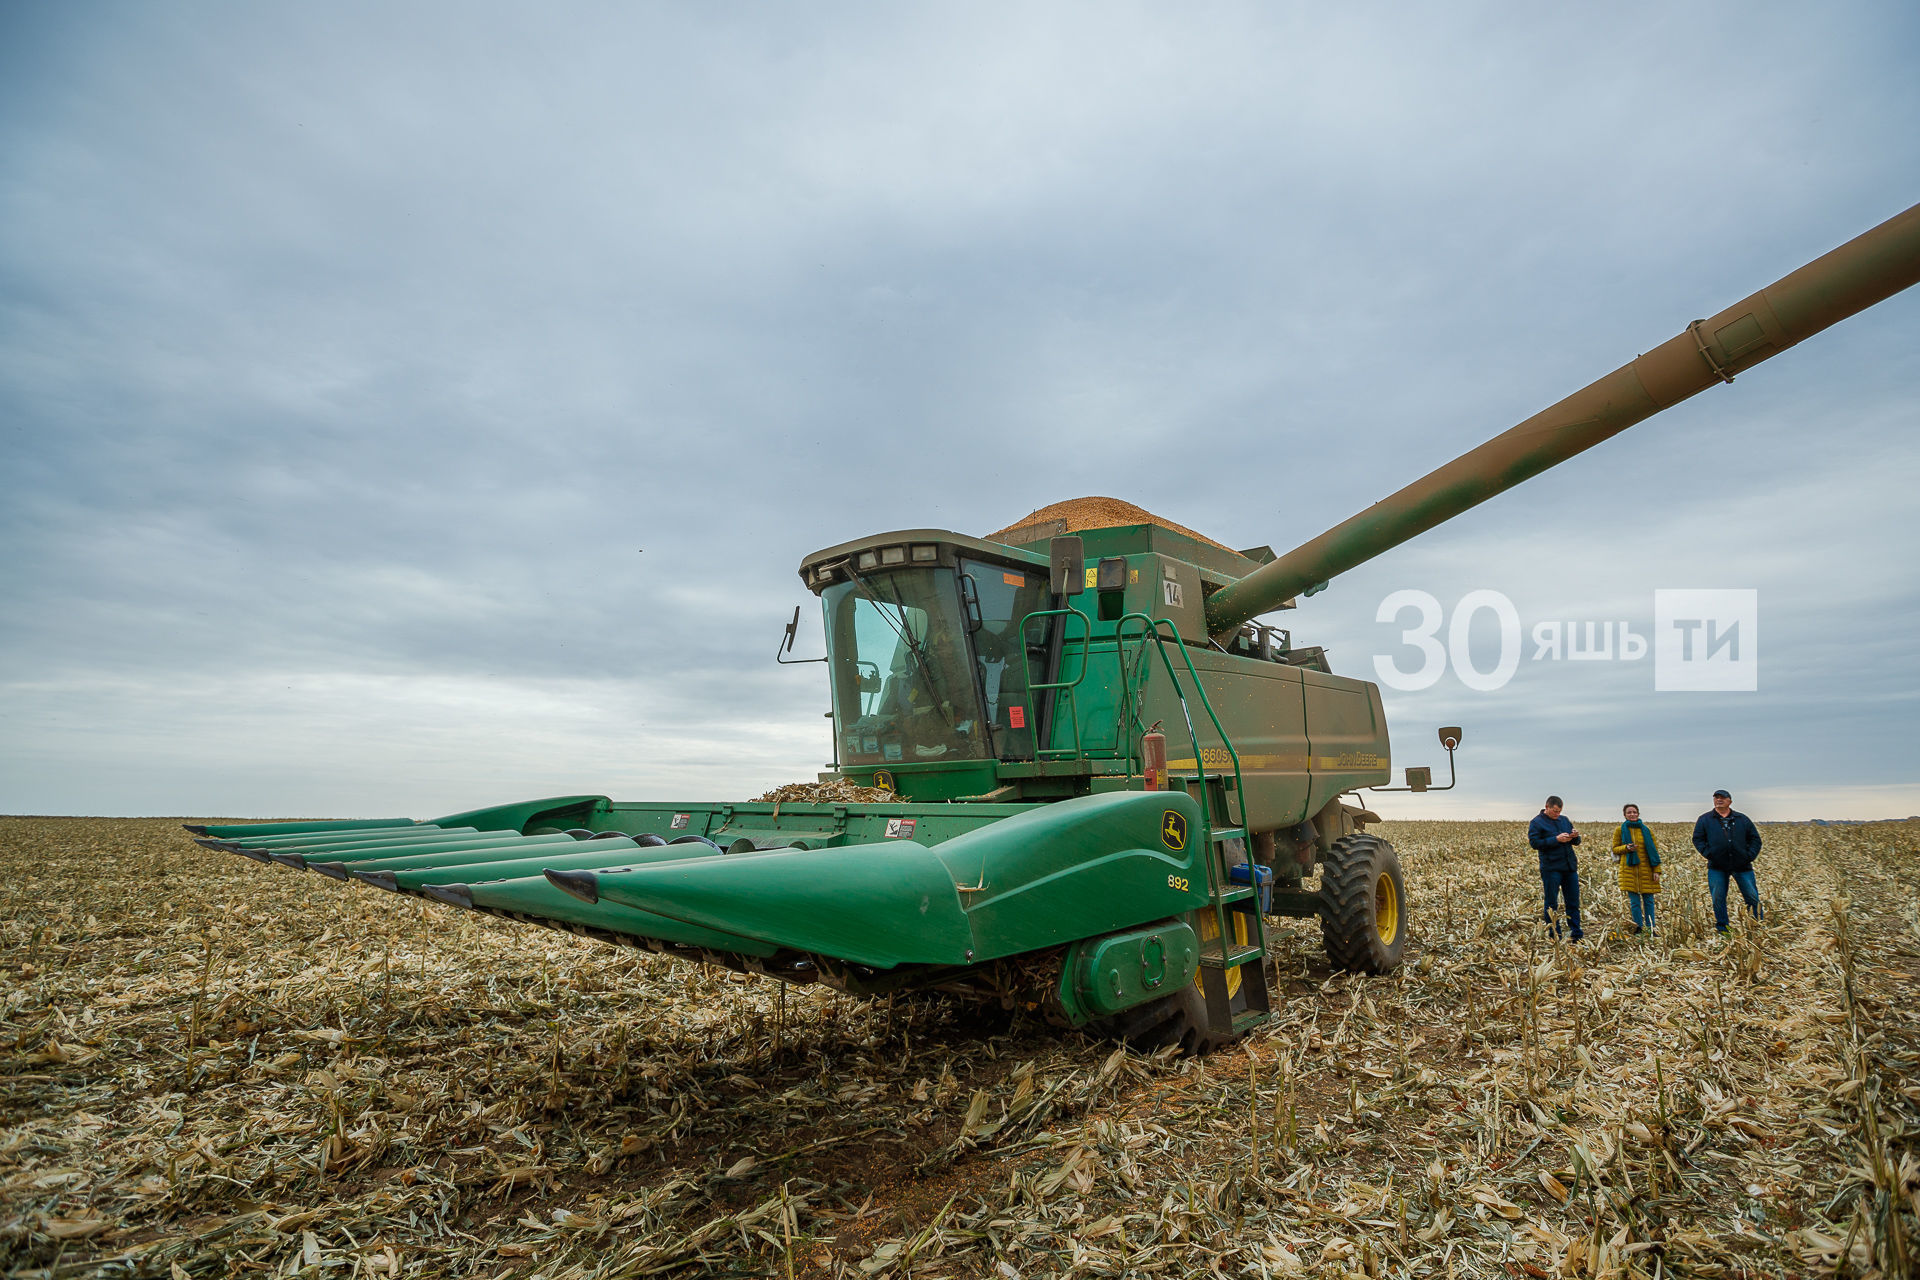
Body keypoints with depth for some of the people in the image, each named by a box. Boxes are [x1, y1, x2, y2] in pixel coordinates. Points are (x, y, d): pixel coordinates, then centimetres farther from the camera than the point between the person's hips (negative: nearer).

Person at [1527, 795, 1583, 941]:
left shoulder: (1565, 820, 15)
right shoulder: (1537, 822, -4)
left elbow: (1576, 842, 19)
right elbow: (1534, 843, -13)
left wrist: (1575, 836, -4)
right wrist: (1556, 839, -20)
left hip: (1570, 866, 6)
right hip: (1551, 868, -6)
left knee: (1573, 901, 8)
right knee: (1551, 903, 1)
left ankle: (1576, 934, 14)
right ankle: (1555, 935, 8)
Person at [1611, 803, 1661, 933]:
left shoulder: (1646, 830, 6)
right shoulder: (1620, 830, 3)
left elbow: (1654, 851, 6)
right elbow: (1615, 849, 8)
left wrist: (1656, 871, -1)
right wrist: (1626, 848, -14)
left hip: (1646, 869, 1)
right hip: (1629, 869, -1)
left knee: (1648, 900, 4)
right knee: (1634, 901, -1)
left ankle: (1650, 929, 13)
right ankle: (1638, 929, 7)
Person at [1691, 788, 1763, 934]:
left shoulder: (1742, 819, 10)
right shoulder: (1705, 819, 7)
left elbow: (1755, 839, 12)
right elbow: (1698, 839, 6)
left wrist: (1750, 855, -1)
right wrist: (1708, 854, -7)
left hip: (1742, 866, 1)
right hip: (1717, 867, -1)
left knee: (1753, 897, 1)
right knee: (1718, 899, 1)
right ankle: (1721, 929, 10)